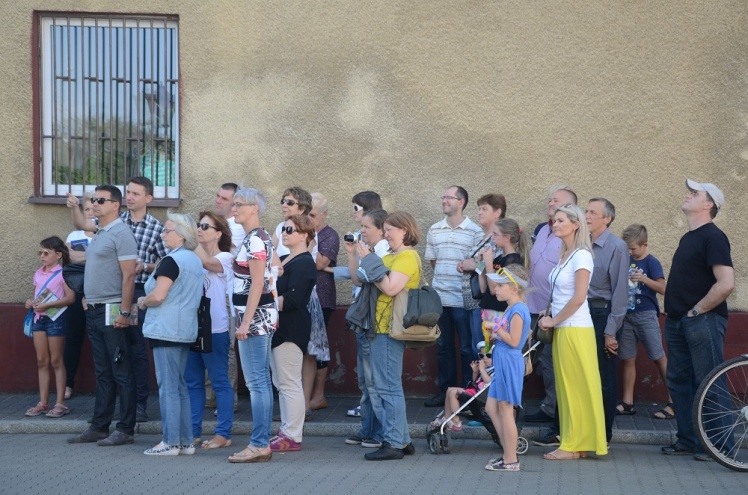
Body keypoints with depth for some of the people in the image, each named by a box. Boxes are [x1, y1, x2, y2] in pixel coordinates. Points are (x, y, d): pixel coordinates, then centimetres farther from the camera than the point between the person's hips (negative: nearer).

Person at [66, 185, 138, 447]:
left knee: (121, 373, -3)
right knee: (102, 373, 12)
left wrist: (124, 313, -20)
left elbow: (128, 275, -16)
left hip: (112, 312, -8)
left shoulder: (121, 234, -11)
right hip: (94, 311, 8)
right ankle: (99, 427, 17)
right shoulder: (98, 234, 14)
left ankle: (125, 429, 1)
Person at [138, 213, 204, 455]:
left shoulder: (171, 260, -14)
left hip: (167, 330, -9)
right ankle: (186, 441, 14)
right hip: (186, 330, 9)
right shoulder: (196, 261, 14)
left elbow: (157, 296, -21)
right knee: (181, 386, 12)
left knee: (168, 387, -5)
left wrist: (142, 301, -1)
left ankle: (171, 442, -3)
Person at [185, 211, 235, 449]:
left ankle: (223, 434, 3)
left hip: (215, 329, -7)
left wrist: (195, 241, -10)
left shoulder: (225, 258, -5)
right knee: (192, 382, 10)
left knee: (220, 382, -1)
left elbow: (206, 262, -24)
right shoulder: (194, 257, 16)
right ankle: (193, 432, 16)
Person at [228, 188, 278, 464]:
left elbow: (257, 284, -20)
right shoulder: (258, 237, 16)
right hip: (259, 317, 10)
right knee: (261, 381, 11)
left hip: (255, 317, -10)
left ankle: (259, 445, -5)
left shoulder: (255, 239, -14)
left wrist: (245, 322, -21)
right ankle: (262, 443, 14)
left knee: (256, 382, -8)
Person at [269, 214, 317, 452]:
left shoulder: (304, 263, -12)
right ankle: (286, 430, 20)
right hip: (278, 328, 10)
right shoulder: (283, 260, 17)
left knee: (289, 384, -7)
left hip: (291, 331, -10)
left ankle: (292, 437, -3)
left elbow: (292, 299, -22)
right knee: (280, 383, 13)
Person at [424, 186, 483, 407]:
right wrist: (445, 275, 9)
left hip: (463, 299, -5)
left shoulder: (475, 231, -5)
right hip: (439, 297, 5)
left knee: (467, 348, 2)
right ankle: (445, 390, 19)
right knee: (444, 346, 11)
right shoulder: (434, 230, 10)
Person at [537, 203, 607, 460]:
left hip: (575, 330, -9)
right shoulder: (564, 256, 14)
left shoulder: (581, 256, -12)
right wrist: (550, 318, 5)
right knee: (566, 388, 10)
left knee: (576, 388, -3)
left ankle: (574, 446, 2)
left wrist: (553, 320, -10)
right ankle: (572, 442, 15)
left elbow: (578, 298, -17)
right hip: (562, 330, 9)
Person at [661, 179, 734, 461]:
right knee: (679, 381, 12)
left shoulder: (712, 237, -12)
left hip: (704, 321, -9)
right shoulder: (688, 238, 15)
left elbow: (726, 283, -22)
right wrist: (675, 314, 12)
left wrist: (696, 311, -16)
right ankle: (688, 440, 21)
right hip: (678, 322, 9)